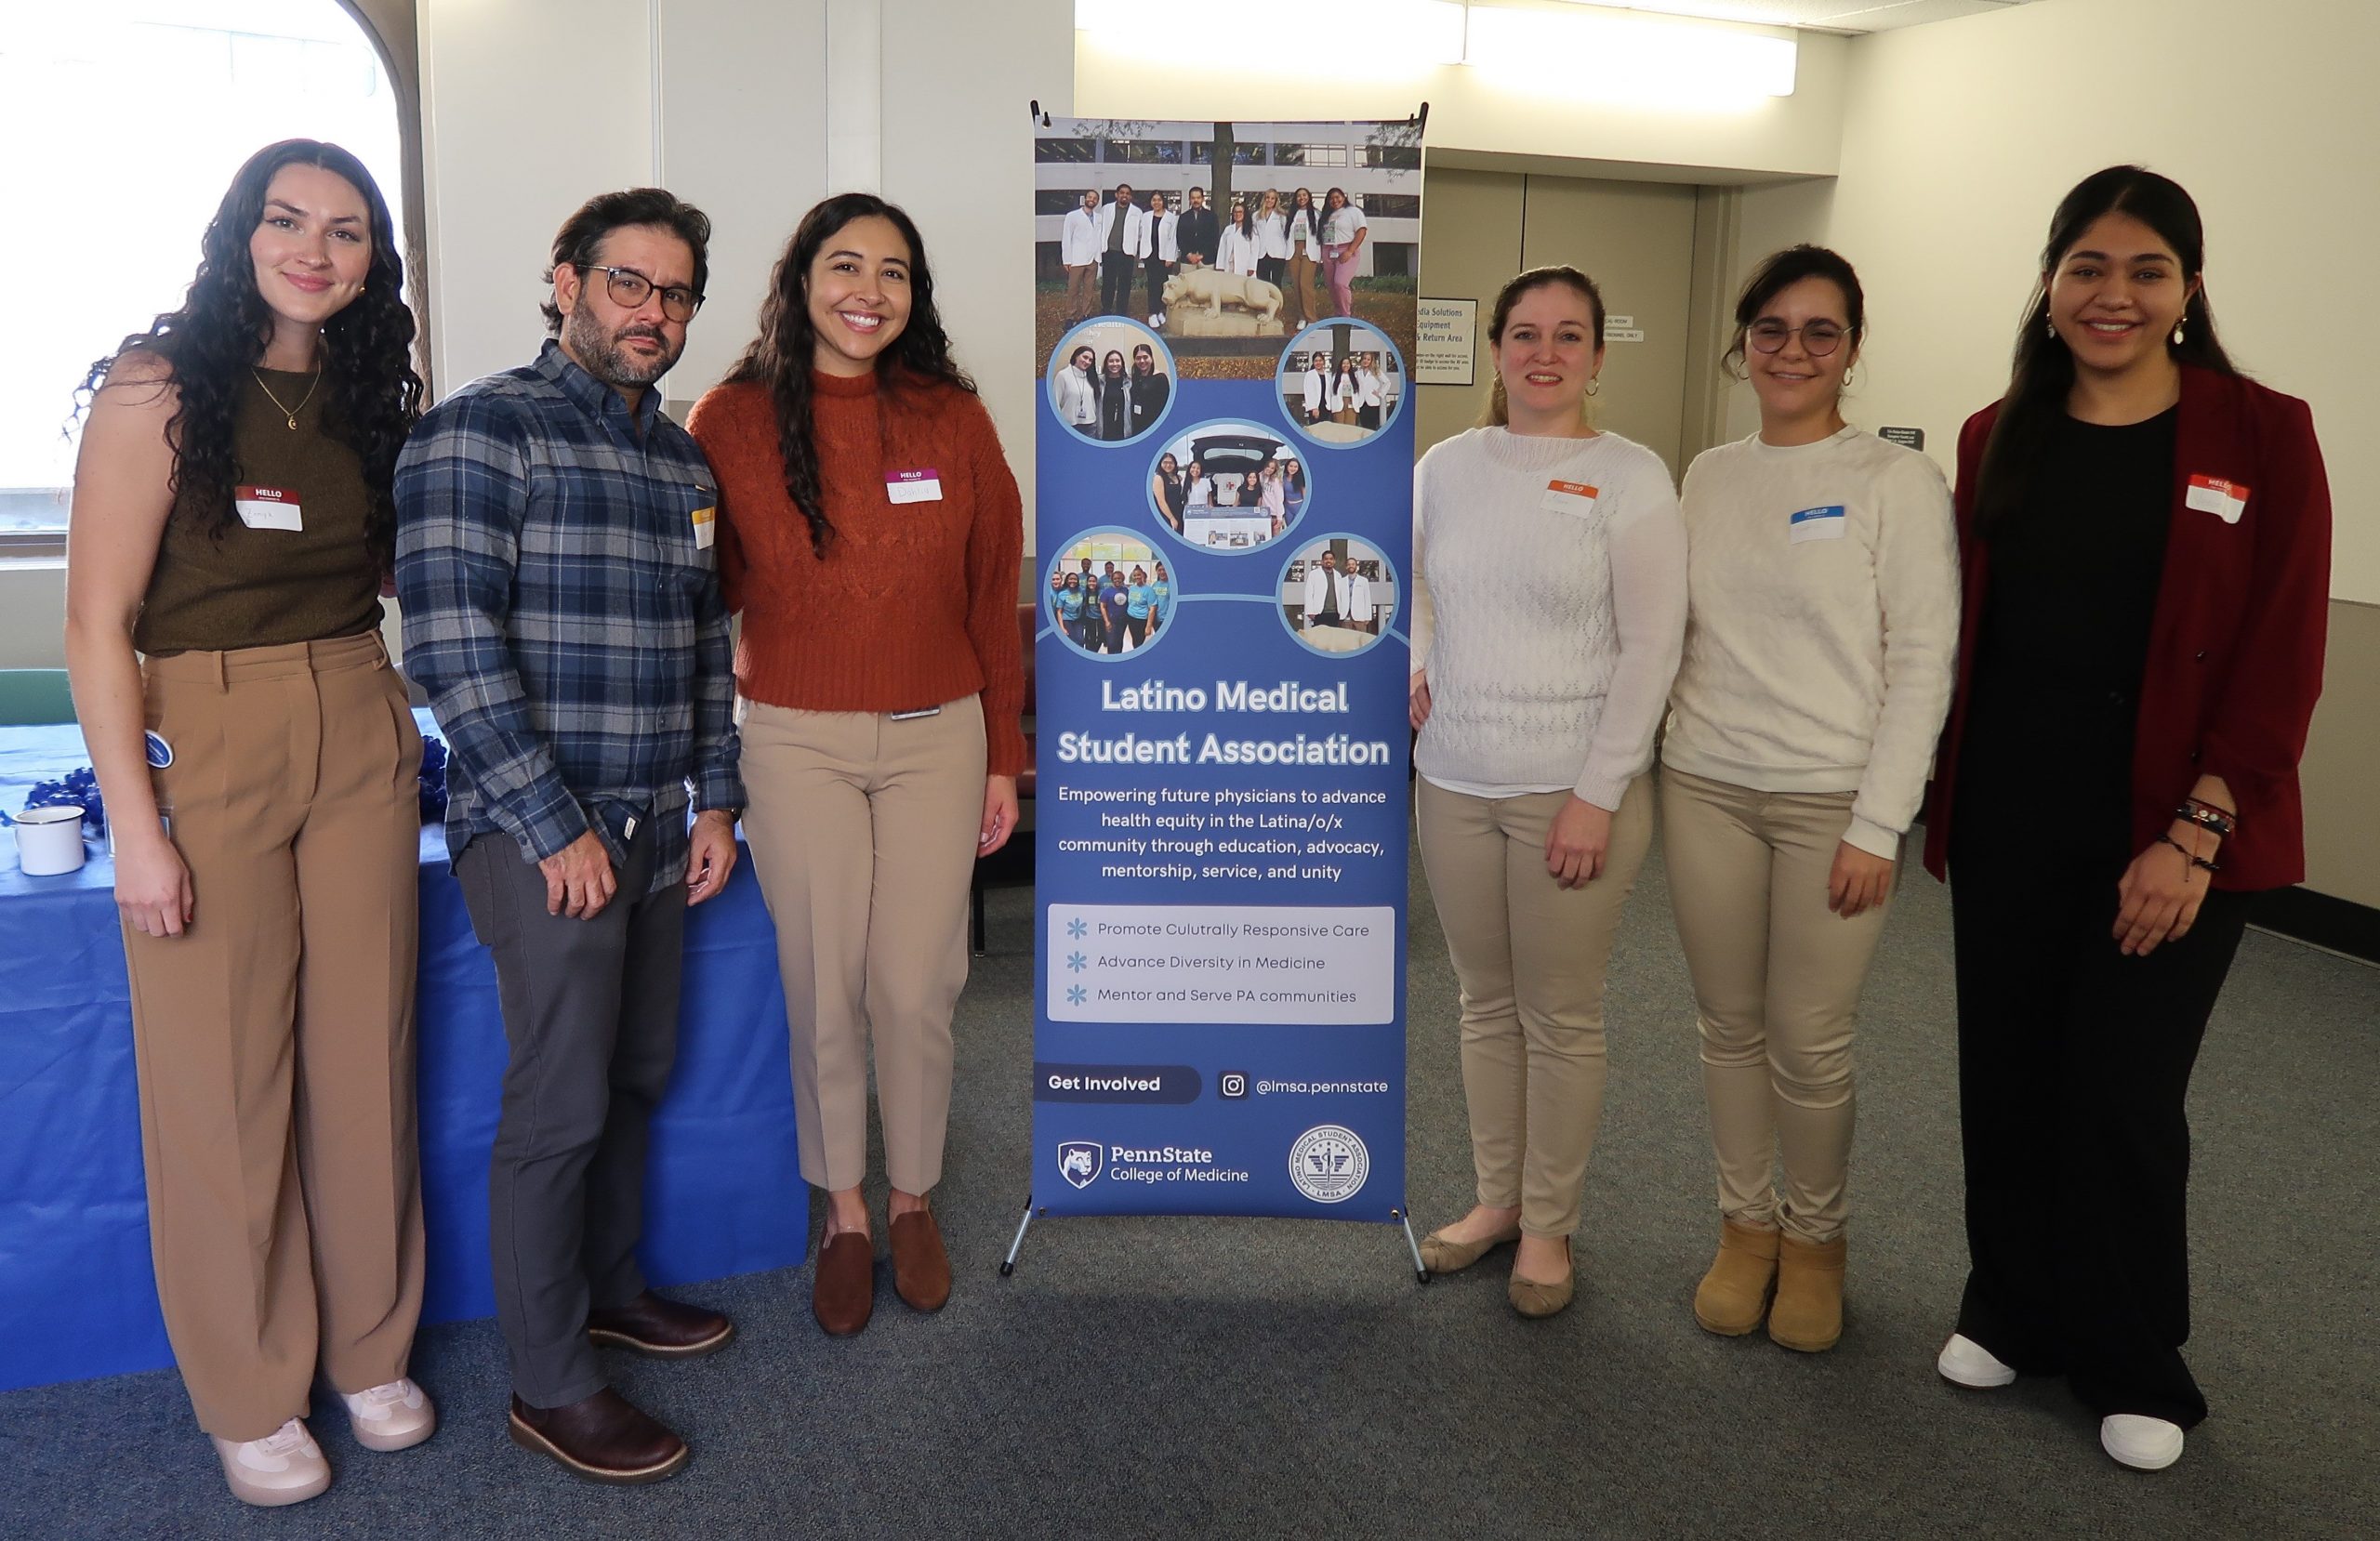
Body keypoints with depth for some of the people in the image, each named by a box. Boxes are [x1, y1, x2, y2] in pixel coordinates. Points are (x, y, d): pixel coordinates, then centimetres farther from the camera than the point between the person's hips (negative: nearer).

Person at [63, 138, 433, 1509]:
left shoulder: (370, 395, 8)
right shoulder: (159, 386, -8)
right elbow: (99, 619, -11)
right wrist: (136, 822, -14)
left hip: (361, 742, 5)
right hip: (201, 740, -4)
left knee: (368, 1053, 11)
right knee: (224, 1077, 4)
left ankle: (370, 1349, 29)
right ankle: (249, 1395, 22)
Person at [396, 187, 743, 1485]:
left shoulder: (683, 460, 14)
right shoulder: (482, 430, -10)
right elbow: (451, 643, -17)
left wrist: (715, 799, 12)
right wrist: (558, 826, -17)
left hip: (657, 830, 7)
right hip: (541, 835, -7)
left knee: (636, 1077, 17)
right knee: (561, 1105, -1)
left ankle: (608, 1285, 37)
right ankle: (549, 1386, 14)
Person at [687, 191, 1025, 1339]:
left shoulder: (953, 418, 2)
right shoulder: (733, 419, -1)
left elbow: (992, 594, 5)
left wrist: (1003, 756, 6)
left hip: (936, 737, 1)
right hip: (797, 740, 0)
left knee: (916, 989, 4)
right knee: (824, 992, 6)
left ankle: (914, 1199, 28)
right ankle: (843, 1213, 27)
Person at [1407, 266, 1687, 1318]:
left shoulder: (1629, 478, -7)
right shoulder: (1446, 467, 5)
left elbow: (1650, 649, -10)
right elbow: (1402, 573, 23)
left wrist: (1599, 796, -14)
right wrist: (1411, 660, 5)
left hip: (1573, 789, -4)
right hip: (1454, 781, 4)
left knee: (1561, 1019, 5)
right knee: (1487, 1003, 15)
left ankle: (1549, 1225, 22)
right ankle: (1498, 1198, 31)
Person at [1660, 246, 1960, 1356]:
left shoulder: (1896, 482, -5)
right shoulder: (1709, 476, 8)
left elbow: (1923, 664, -7)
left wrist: (1878, 826, -11)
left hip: (1831, 801, -3)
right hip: (1705, 790, 4)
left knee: (1810, 1045, 2)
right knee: (1730, 1026, 11)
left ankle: (1815, 1236, 26)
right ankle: (1745, 1225, 29)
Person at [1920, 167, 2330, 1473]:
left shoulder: (2260, 437, -6)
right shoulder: (1997, 439, 5)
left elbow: (2280, 656, -9)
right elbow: (1961, 633, 8)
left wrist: (2196, 835, -14)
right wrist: (1945, 804, 5)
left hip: (2166, 837, -3)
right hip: (2005, 826, 4)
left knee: (2122, 1100, 3)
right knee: (2006, 1085, 12)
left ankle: (2135, 1374, 25)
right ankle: (2011, 1314, 34)